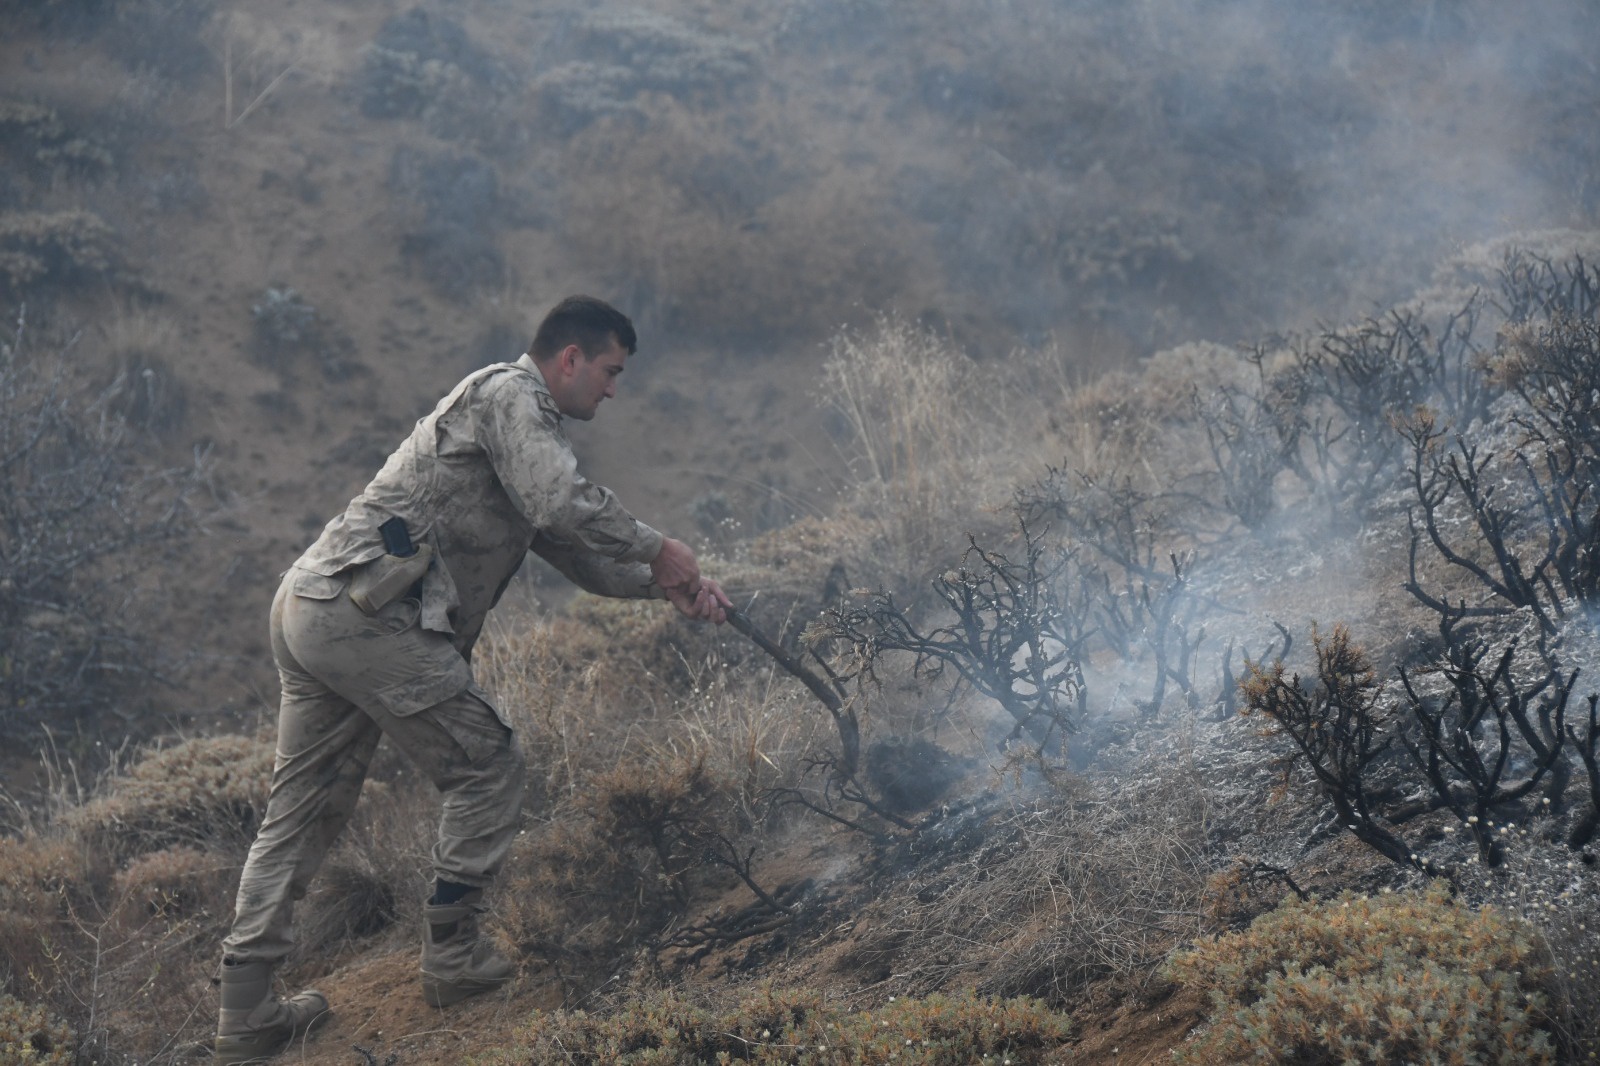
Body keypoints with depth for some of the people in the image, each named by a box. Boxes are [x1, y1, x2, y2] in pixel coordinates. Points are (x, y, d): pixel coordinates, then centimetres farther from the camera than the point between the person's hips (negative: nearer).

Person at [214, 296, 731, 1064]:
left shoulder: (524, 427, 28)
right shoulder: (509, 393, -3)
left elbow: (578, 554, 30)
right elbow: (564, 505, -18)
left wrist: (669, 586, 19)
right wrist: (658, 550, -6)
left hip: (305, 610, 10)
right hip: (366, 616, -10)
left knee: (305, 806, 12)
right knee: (486, 768, 4)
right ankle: (453, 957, 11)